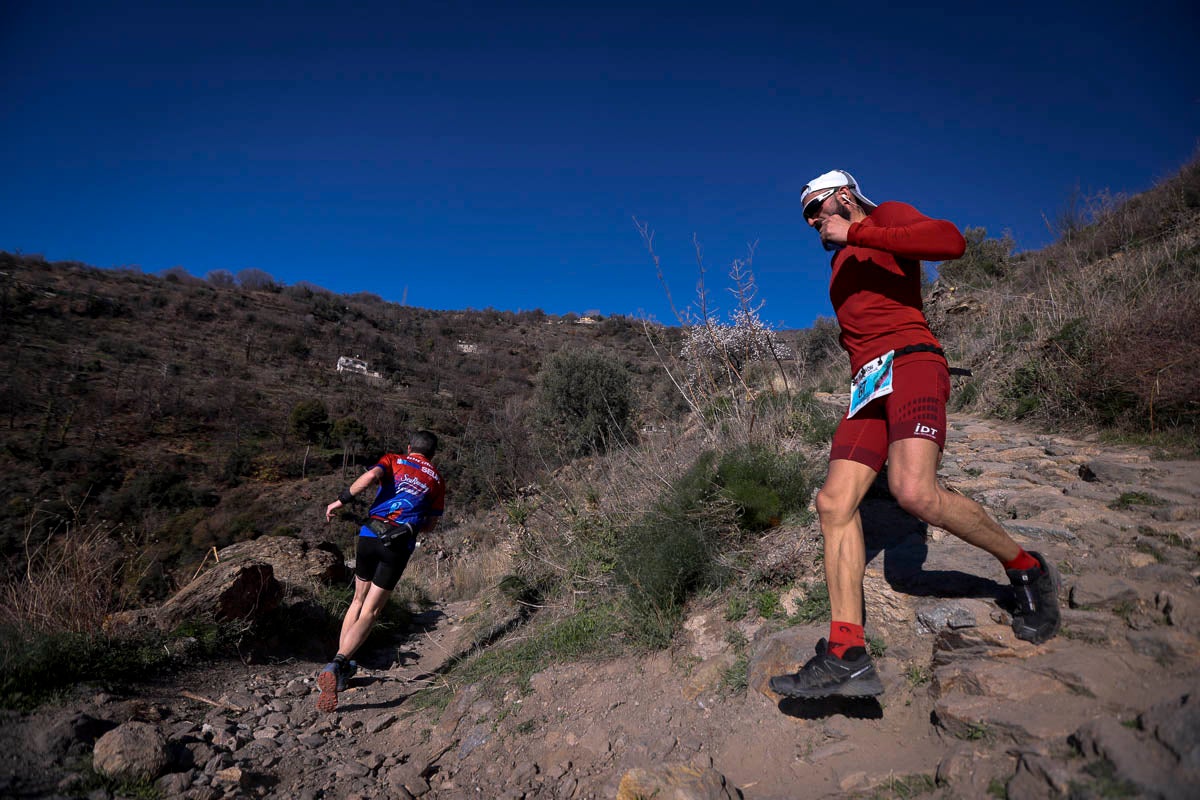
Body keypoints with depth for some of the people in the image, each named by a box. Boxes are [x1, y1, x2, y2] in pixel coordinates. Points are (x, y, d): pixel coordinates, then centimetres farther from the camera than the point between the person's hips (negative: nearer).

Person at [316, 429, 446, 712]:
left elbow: (371, 476, -12)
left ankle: (342, 668, 24)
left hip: (369, 535, 1)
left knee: (358, 601, 20)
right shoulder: (436, 479, 15)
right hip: (399, 546, -1)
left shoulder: (393, 461, 12)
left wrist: (341, 500, -6)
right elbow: (431, 525, 18)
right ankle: (337, 665, -17)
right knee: (370, 612, 2)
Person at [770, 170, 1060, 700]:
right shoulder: (841, 263, 32)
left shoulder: (887, 218, 10)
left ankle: (1027, 570, -2)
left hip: (909, 361, -7)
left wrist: (856, 232, -9)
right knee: (834, 503, -11)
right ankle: (847, 656, -14)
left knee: (914, 491, -30)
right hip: (866, 383, 7)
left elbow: (950, 240, -12)